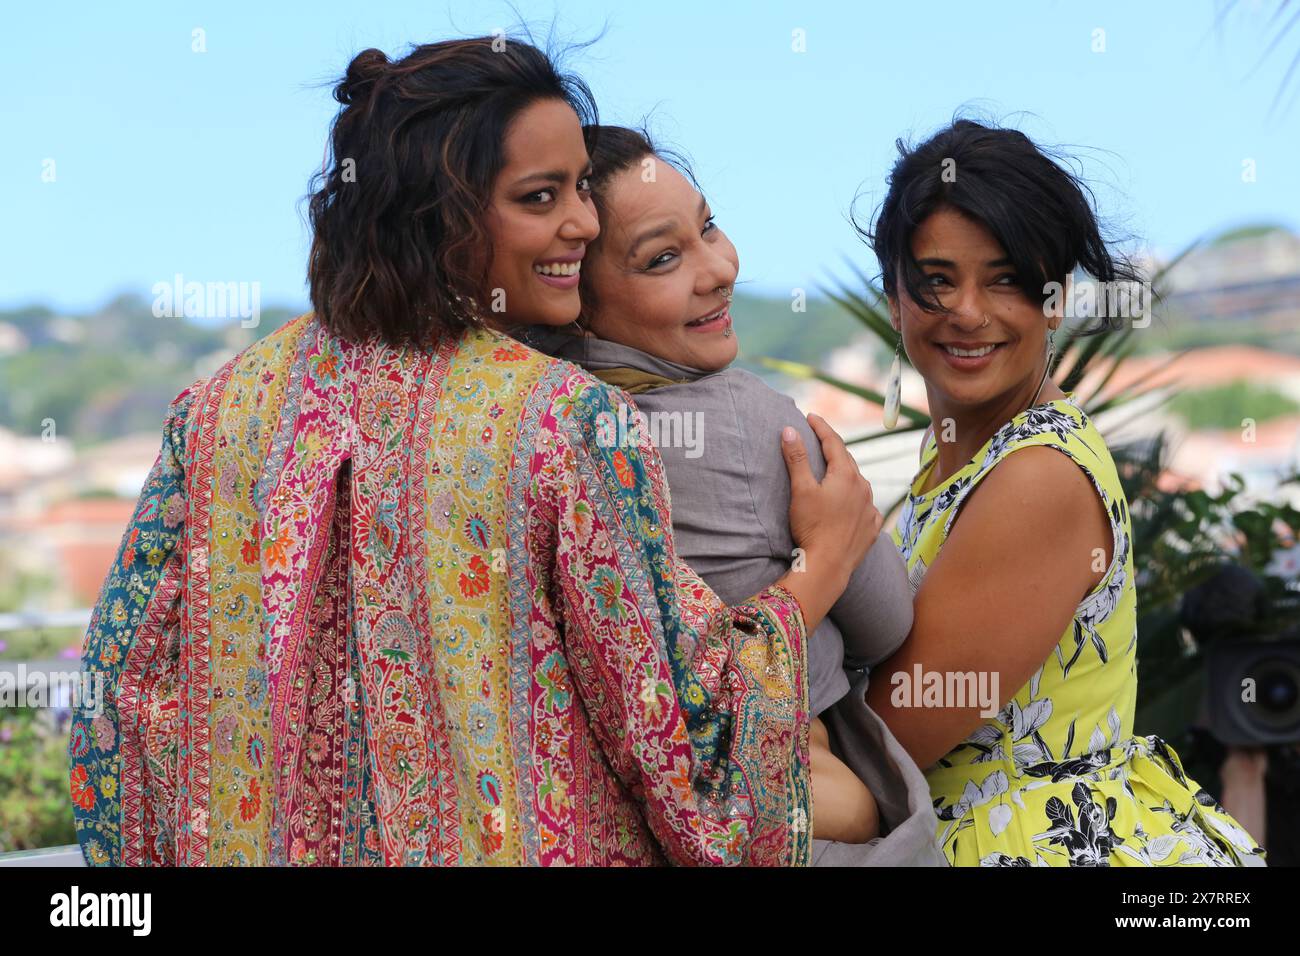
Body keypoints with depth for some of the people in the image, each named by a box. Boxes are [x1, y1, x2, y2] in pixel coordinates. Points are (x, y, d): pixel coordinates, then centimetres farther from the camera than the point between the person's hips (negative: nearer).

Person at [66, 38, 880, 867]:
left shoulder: (223, 406, -8)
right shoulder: (574, 422, -21)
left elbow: (129, 689, -3)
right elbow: (677, 732, -17)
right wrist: (829, 561, -6)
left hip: (270, 838, 4)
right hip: (517, 844, -3)